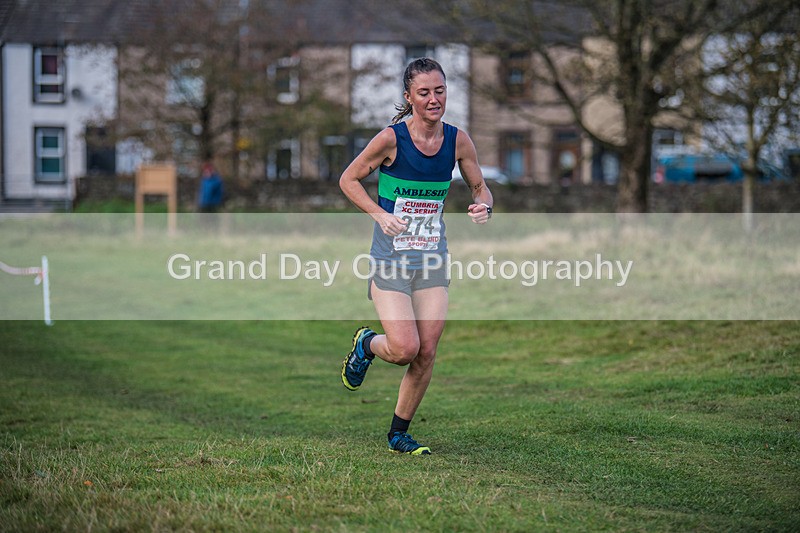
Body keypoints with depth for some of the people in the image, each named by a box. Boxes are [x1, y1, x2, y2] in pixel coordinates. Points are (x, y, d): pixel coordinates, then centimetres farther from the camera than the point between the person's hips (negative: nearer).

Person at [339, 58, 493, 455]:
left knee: (427, 353, 2)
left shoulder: (458, 140, -2)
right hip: (391, 257, -4)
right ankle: (366, 344, 23)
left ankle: (399, 434, 20)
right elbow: (348, 180, -2)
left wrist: (484, 207, -12)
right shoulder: (392, 138, -13)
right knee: (405, 349, -13)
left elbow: (480, 188, 11)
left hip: (433, 258, 4)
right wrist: (380, 214, -16)